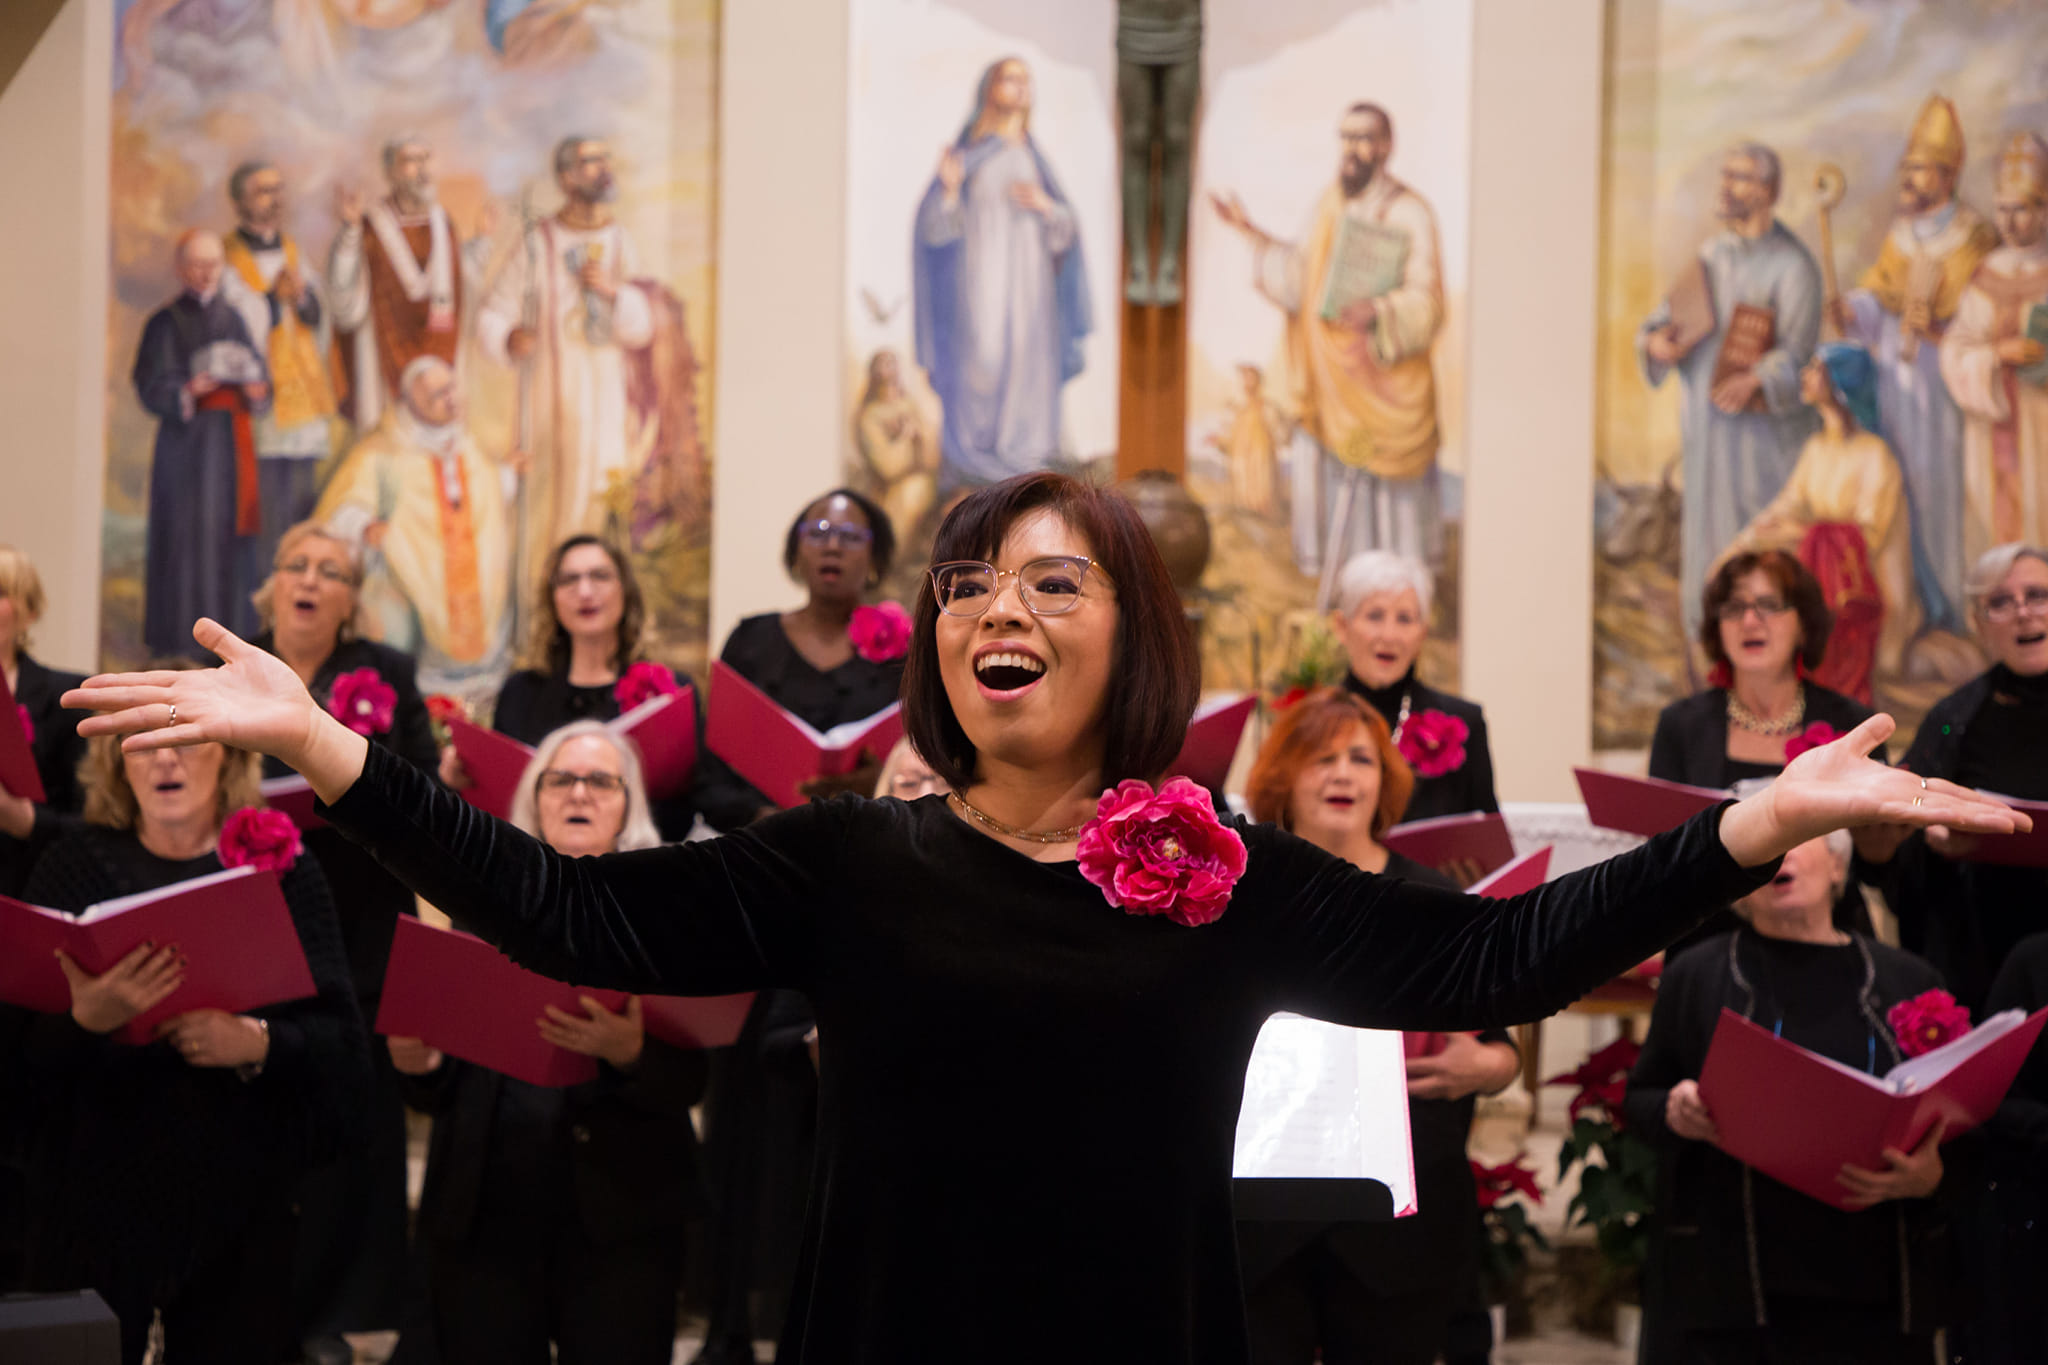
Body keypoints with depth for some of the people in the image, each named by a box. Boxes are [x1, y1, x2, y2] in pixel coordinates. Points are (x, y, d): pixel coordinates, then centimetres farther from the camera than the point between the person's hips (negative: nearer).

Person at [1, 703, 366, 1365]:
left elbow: (341, 1043, -2)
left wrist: (258, 1043, -21)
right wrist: (85, 1022, -24)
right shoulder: (77, 864, 4)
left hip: (241, 1193, 0)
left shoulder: (282, 868, 4)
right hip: (99, 1188, 0)